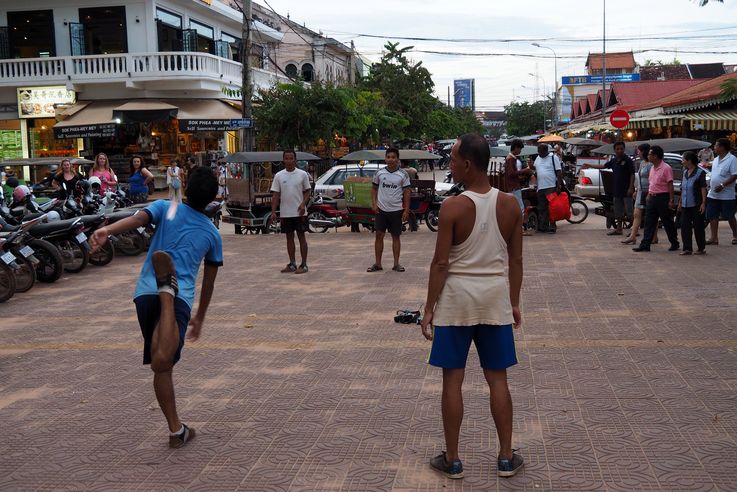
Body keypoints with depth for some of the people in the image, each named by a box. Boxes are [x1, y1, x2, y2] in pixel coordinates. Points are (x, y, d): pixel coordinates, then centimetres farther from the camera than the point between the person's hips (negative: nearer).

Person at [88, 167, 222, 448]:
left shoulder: (165, 208, 17)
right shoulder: (212, 233, 21)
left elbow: (138, 219, -7)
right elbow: (208, 283, 27)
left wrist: (107, 230, -25)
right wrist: (199, 318, 39)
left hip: (145, 293, 2)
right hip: (182, 296, -2)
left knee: (162, 367, 13)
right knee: (162, 363, -25)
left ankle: (176, 430, 19)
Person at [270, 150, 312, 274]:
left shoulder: (302, 174, -2)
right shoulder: (279, 176, 3)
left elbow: (307, 192, 2)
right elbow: (275, 195, 2)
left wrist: (303, 204, -15)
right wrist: (273, 212, -5)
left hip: (299, 212, -2)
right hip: (285, 213, 3)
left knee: (301, 237, 1)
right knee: (289, 237, 10)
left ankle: (304, 265, 6)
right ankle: (292, 264, 18)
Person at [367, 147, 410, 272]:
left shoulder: (403, 174, -2)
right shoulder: (379, 173, 2)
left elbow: (406, 193, 0)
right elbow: (374, 188, 11)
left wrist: (406, 210, -5)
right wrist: (374, 203, -3)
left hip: (396, 210, -1)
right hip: (381, 210, 1)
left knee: (396, 237, 7)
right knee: (379, 236, 1)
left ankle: (396, 264, 14)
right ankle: (377, 264, 8)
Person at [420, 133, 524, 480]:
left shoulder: (453, 207, -14)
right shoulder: (510, 205, -1)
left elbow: (441, 263, -12)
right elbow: (516, 260, 4)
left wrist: (429, 307, -4)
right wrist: (514, 302, 14)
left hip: (457, 299, -3)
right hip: (496, 298, 4)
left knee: (452, 379, 7)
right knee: (497, 379, 13)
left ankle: (452, 460, 16)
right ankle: (506, 458, 20)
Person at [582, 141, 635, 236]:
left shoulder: (628, 160, -8)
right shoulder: (613, 160, 12)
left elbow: (632, 174, -11)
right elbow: (603, 166, 23)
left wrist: (631, 188, -18)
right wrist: (589, 165, 24)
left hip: (626, 191, -7)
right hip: (617, 190, 8)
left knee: (629, 210, -8)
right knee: (618, 211, 13)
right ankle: (618, 229, 21)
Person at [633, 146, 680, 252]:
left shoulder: (666, 168, -12)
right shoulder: (652, 168, 13)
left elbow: (670, 185, -14)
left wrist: (671, 200, -17)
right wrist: (649, 195, 16)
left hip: (663, 198, -8)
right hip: (652, 198, 8)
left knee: (667, 223, 3)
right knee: (649, 222, 3)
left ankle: (675, 244, 16)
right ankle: (645, 245, 3)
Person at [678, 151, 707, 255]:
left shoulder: (700, 172, -8)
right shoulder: (685, 172, 13)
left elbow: (703, 188, -10)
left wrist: (703, 203, -14)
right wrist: (680, 202, 18)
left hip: (696, 205, -7)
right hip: (685, 205, 7)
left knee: (698, 226, 1)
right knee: (685, 226, 3)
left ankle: (701, 248, 12)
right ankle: (687, 248, 8)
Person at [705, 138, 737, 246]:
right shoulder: (715, 160, 13)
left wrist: (722, 185, -24)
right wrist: (710, 185, 12)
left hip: (726, 195, -7)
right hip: (713, 194, 7)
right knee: (712, 216, 3)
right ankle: (714, 237, 7)